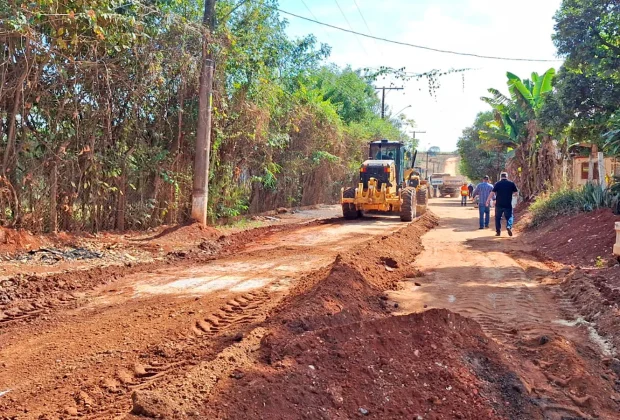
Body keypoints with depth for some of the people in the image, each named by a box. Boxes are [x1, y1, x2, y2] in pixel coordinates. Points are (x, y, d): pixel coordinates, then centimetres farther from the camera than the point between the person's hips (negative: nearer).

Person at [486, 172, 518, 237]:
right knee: (509, 216, 11)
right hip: (508, 204, 1)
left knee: (498, 217, 10)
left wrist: (488, 200, -4)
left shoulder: (498, 184, -3)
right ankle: (509, 226, -15)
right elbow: (516, 192, 6)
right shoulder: (511, 183, 1)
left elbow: (492, 193, -8)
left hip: (499, 204, -1)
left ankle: (498, 231, 10)